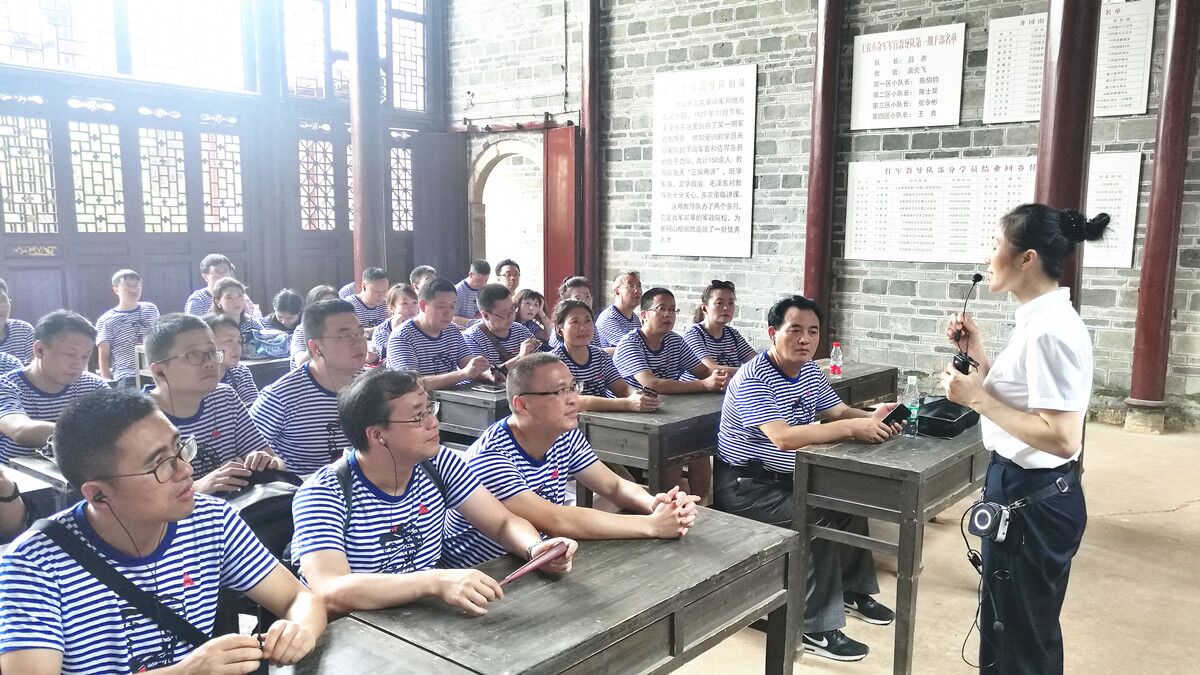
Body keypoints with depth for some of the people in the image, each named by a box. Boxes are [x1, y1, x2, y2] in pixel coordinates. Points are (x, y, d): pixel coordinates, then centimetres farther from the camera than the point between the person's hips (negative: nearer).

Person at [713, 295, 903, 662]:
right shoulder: (752, 380, -25)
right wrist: (853, 428, -38)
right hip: (744, 487, -9)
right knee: (821, 520, -23)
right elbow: (784, 438, -36)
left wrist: (871, 418, -20)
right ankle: (816, 629, -13)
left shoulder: (811, 371, 4)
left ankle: (851, 589, 26)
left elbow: (838, 412, 4)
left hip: (786, 478, 9)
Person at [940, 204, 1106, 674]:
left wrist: (976, 397, -23)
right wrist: (979, 355, 5)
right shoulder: (1040, 318, 7)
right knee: (1010, 627, 25)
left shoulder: (1050, 329, -24)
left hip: (1031, 497, -10)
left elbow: (1061, 438, -28)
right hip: (1022, 488, 10)